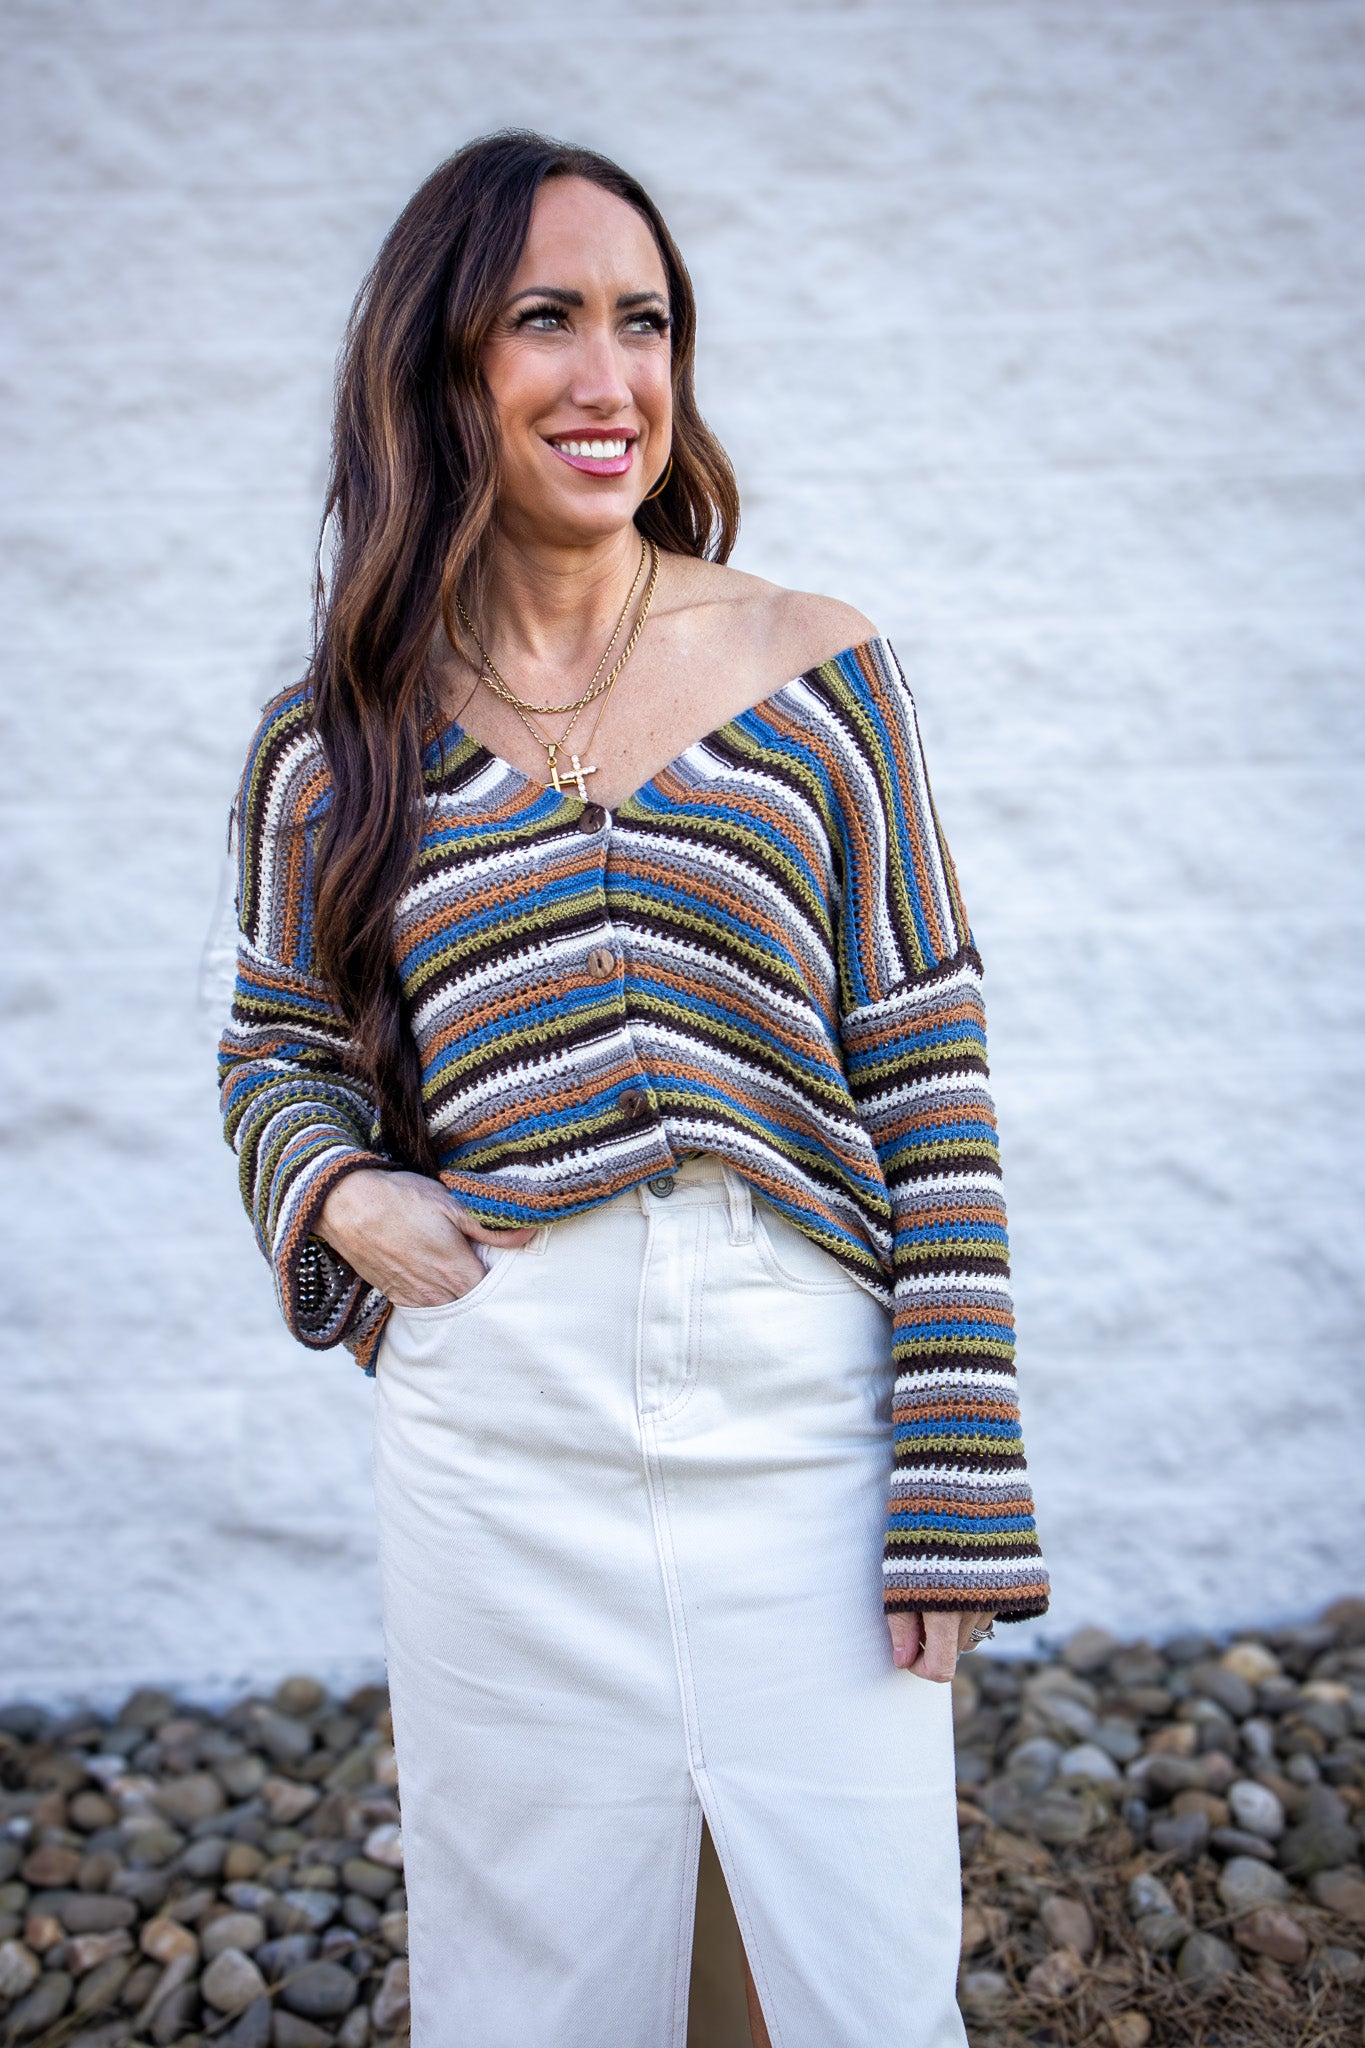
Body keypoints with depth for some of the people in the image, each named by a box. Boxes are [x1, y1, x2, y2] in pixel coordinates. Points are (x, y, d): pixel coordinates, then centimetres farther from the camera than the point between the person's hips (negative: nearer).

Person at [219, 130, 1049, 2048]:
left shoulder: (818, 671, 2)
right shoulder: (342, 735, 5)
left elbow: (927, 1082, -1)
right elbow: (281, 1052, 16)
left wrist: (957, 1495, -5)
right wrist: (338, 1192, -7)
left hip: (805, 1437, 0)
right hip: (496, 1447, 1)